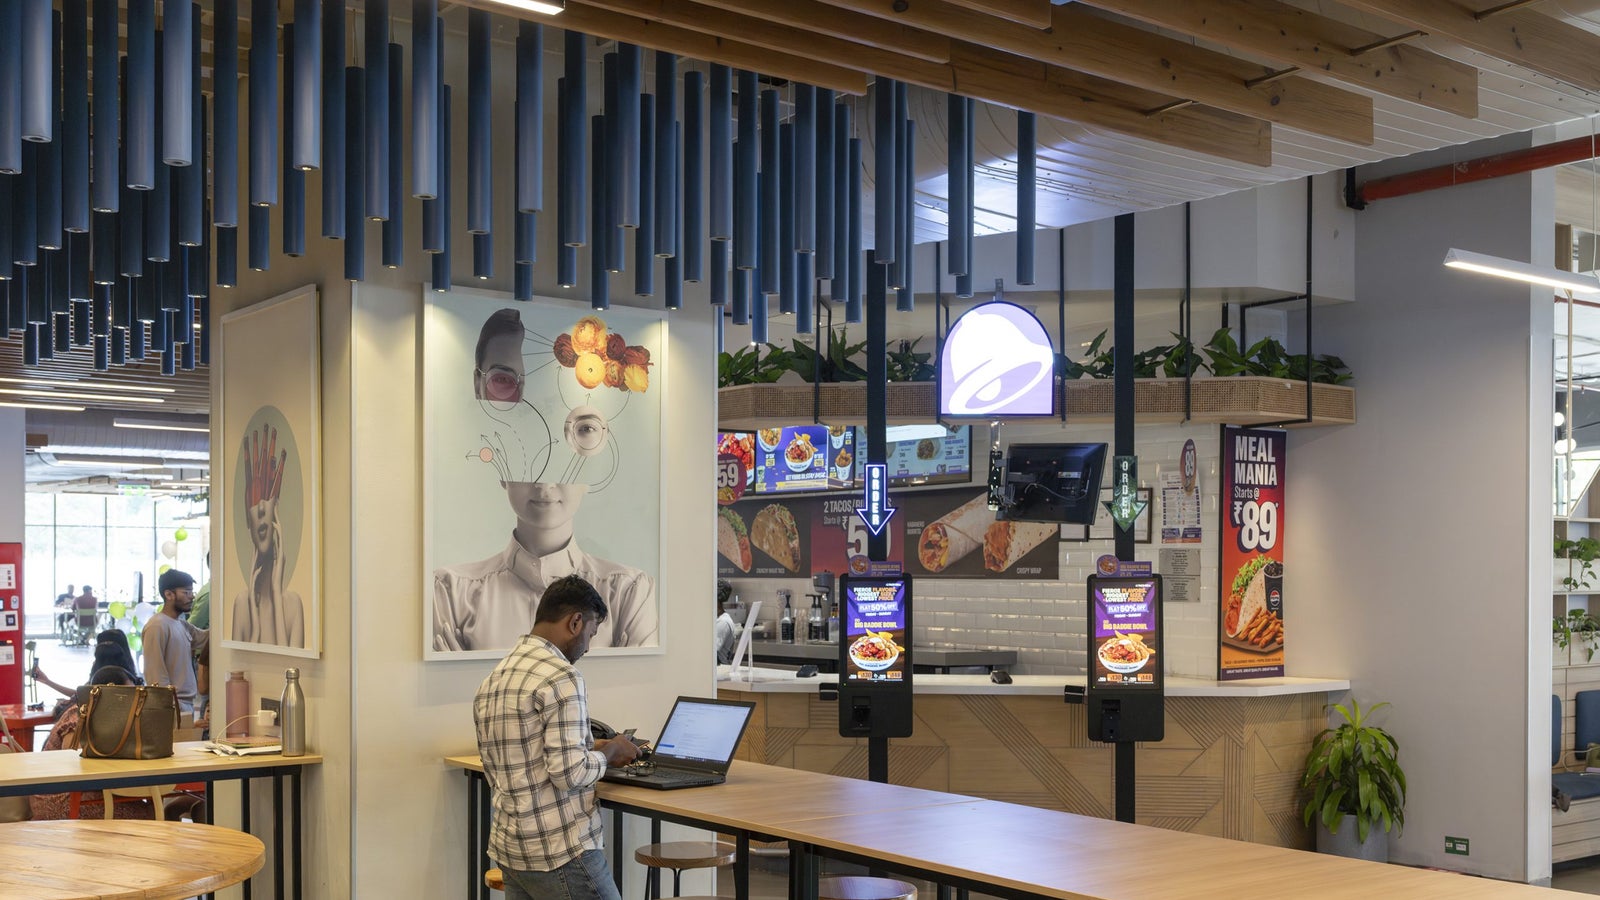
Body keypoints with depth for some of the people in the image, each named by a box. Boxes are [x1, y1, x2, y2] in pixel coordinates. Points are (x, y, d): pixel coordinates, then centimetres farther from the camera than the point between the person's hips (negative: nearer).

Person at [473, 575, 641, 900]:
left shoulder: (492, 680, 11)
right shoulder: (560, 676, -15)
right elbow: (570, 773, -20)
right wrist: (608, 751, -2)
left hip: (510, 849, 8)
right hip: (561, 850, -8)